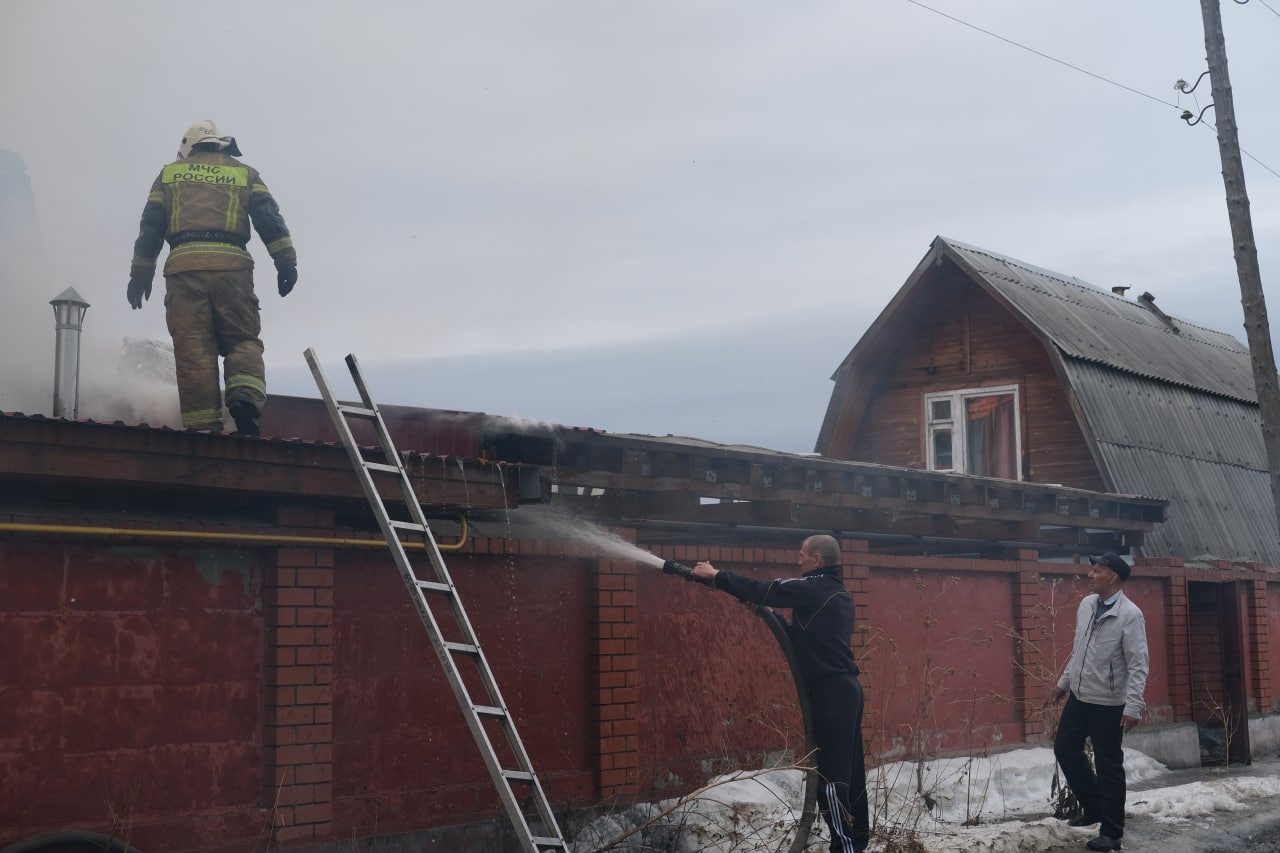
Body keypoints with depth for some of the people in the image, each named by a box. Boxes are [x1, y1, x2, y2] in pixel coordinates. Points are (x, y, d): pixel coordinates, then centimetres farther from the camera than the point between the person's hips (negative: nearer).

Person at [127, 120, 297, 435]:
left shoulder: (170, 174, 21)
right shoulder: (244, 173, 19)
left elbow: (150, 226, 16)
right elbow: (269, 218, 4)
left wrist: (141, 273, 19)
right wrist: (286, 261, -2)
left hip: (184, 268, 0)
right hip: (232, 266, 0)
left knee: (193, 349, -2)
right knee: (243, 340, 6)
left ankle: (203, 425, -8)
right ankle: (245, 394, -22)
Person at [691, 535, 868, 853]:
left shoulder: (814, 588, -10)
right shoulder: (837, 593, 17)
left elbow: (761, 591, -11)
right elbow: (806, 636, 23)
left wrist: (715, 576, 0)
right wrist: (772, 617, 15)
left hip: (830, 691, -10)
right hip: (845, 688, 10)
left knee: (830, 773, -8)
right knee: (849, 769, 13)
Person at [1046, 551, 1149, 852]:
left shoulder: (1130, 615, -18)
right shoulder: (1086, 605, 4)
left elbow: (1138, 665, -20)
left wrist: (1133, 706, -27)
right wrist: (1063, 683, 21)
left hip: (1108, 703, -8)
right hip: (1079, 696, 8)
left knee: (1108, 767, 1)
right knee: (1065, 749, 16)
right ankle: (1094, 806, 33)